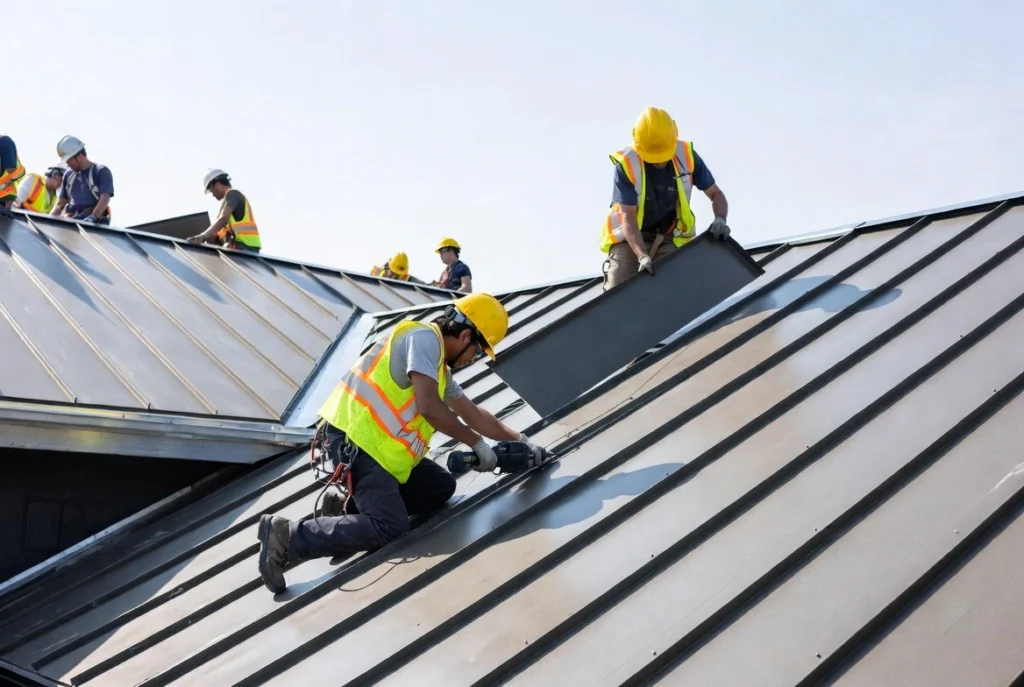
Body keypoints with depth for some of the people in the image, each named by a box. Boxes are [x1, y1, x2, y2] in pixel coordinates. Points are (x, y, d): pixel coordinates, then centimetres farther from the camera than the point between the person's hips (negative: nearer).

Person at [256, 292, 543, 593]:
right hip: (352, 441, -10)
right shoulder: (425, 337, -11)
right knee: (391, 528, -18)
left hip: (375, 444, 10)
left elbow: (472, 413, 30)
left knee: (441, 486, 13)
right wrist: (477, 442, -11)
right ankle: (287, 536, -14)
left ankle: (349, 508, 9)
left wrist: (519, 439, 27)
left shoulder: (439, 366, 20)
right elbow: (429, 407, -20)